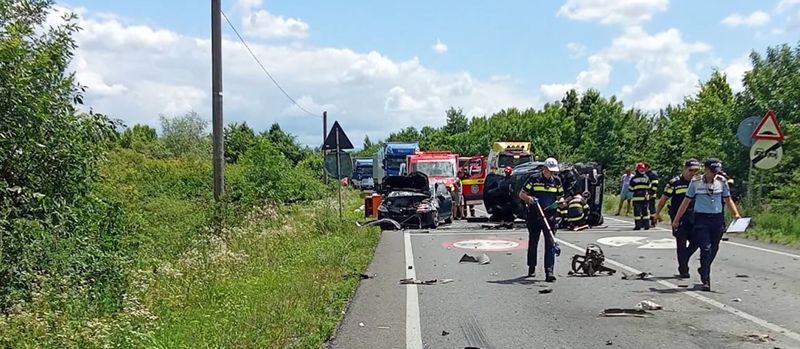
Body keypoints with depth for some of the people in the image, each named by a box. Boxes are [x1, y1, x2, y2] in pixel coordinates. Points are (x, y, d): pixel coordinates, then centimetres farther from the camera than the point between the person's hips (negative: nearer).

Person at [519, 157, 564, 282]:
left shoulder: (557, 181, 8)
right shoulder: (534, 179, -2)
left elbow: (561, 196, 18)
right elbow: (521, 194, 2)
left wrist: (560, 201, -6)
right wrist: (529, 198, -18)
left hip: (550, 216, 2)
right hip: (534, 215, -1)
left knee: (550, 243, -8)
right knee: (533, 242, 11)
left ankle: (549, 272, -10)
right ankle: (531, 268, 27)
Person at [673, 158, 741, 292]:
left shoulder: (722, 181, 4)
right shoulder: (696, 182, -2)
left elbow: (728, 200, 12)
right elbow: (686, 202, 3)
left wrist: (736, 214, -3)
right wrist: (676, 220, 3)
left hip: (718, 219, 3)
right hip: (701, 218, -3)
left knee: (713, 249, 10)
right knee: (706, 248, -13)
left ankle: (704, 270, 35)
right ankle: (705, 280, -12)